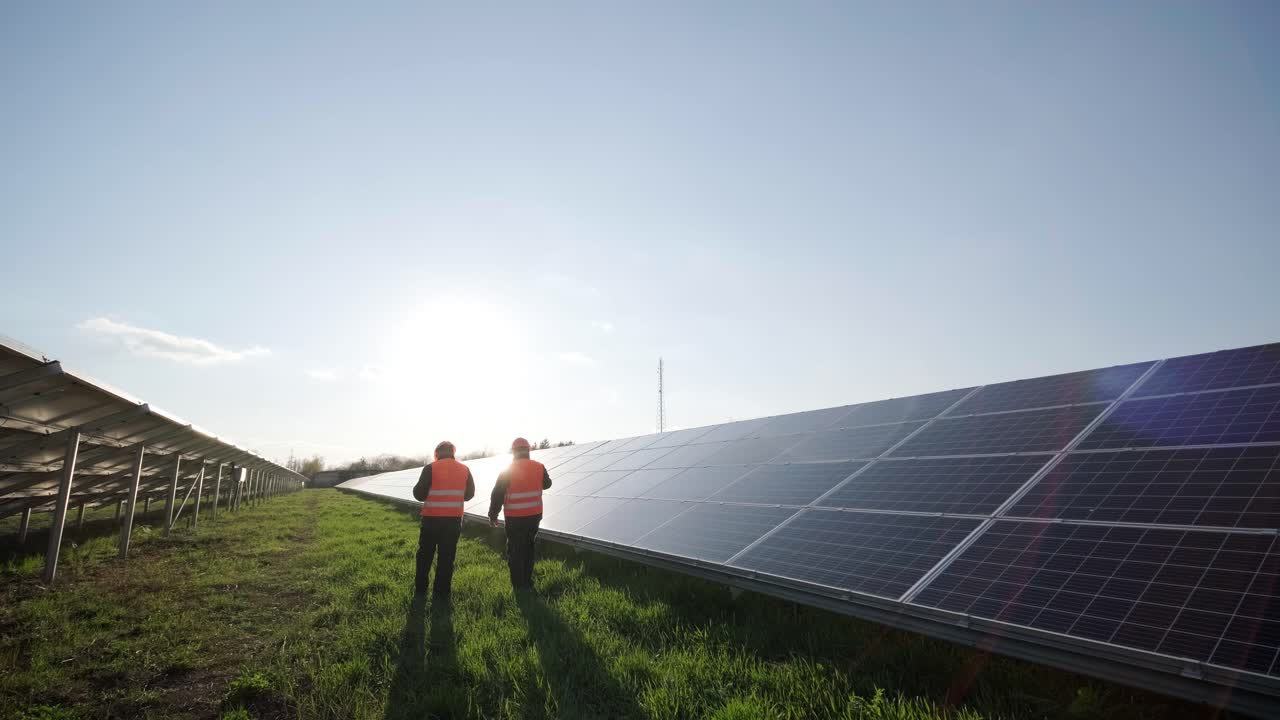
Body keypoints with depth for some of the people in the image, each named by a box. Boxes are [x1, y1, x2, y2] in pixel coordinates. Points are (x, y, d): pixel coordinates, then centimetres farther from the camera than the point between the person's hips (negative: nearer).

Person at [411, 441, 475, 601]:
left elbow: (419, 494, -8)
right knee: (447, 557, 8)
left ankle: (420, 589, 25)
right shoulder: (464, 470, 1)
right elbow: (469, 494, 10)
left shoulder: (431, 468, -10)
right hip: (454, 519, 2)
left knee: (425, 554, 15)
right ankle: (442, 594, 10)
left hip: (432, 519, -2)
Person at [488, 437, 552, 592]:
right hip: (534, 516, 4)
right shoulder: (539, 467, -2)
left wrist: (493, 515, 4)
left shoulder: (507, 471, -11)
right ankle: (528, 583, 23)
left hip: (515, 518, -3)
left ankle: (519, 585, 11)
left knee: (515, 551, 8)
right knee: (528, 549, 17)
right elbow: (547, 484, 16)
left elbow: (497, 495, -7)